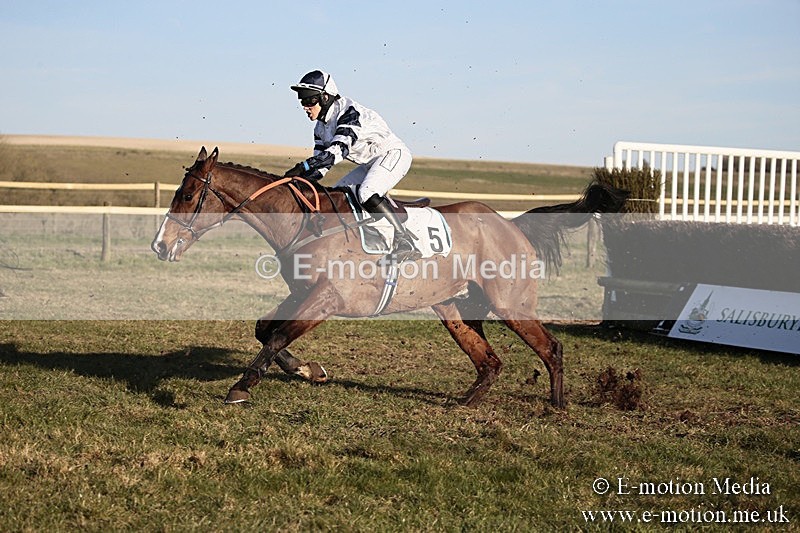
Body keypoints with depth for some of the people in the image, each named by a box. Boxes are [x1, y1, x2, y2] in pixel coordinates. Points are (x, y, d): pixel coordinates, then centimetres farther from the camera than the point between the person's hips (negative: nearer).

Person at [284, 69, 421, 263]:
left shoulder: (348, 111, -24)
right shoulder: (321, 127, 6)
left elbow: (339, 150, -37)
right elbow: (320, 163, 6)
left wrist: (303, 166, -43)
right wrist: (302, 179, -13)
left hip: (394, 154, -10)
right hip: (371, 164, 10)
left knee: (367, 193, -31)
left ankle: (405, 242, -31)